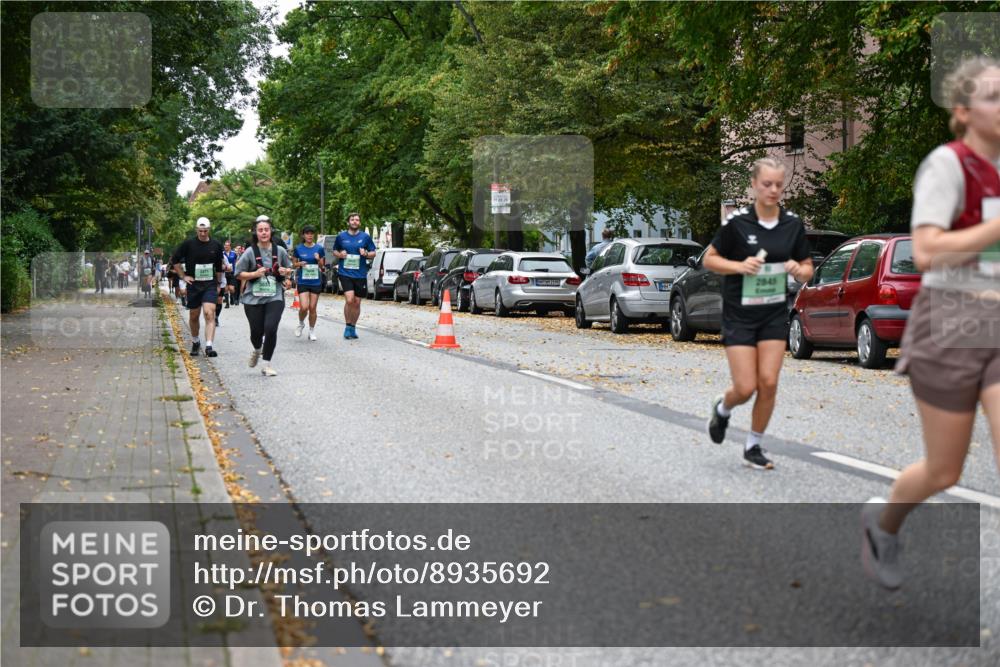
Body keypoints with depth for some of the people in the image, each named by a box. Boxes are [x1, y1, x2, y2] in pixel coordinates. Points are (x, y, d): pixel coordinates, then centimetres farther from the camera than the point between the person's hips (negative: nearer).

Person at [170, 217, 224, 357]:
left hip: (210, 284, 0)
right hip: (193, 284, 0)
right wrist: (183, 276, 0)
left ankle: (209, 346, -23)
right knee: (194, 316, 11)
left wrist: (218, 283, 15)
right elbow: (174, 260, 4)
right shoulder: (188, 244, -5)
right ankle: (195, 342, 34)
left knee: (209, 314, -17)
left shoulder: (216, 245, 2)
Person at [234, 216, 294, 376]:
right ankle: (257, 350, 43)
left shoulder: (280, 251, 3)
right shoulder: (250, 252, -3)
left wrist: (285, 272, -4)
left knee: (271, 328, -16)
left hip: (275, 297, 0)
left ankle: (267, 365, -1)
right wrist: (254, 274, -15)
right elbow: (238, 274, 0)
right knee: (256, 331, 6)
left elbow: (289, 269, 19)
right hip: (254, 298, 0)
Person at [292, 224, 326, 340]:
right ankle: (301, 324, 18)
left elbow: (322, 266, 6)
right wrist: (299, 264, -12)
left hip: (316, 282, 1)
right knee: (304, 307, -12)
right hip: (302, 281, -1)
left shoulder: (319, 248, 2)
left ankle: (312, 331, 20)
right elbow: (293, 263, 9)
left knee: (312, 308, 4)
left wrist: (318, 260, -15)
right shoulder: (298, 248, 0)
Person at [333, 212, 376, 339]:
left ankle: (353, 328, 24)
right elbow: (334, 251, 16)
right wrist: (339, 254, -6)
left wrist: (366, 254, -12)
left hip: (360, 274, 2)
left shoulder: (366, 237, 3)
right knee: (349, 300, -17)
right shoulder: (341, 236, 4)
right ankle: (348, 326, -1)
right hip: (345, 273, -1)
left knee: (357, 303, 7)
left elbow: (373, 252, 10)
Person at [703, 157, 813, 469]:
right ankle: (722, 408, 31)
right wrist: (740, 266, -18)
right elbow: (709, 259, -2)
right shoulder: (736, 222, -11)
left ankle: (754, 446, 14)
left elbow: (807, 268, 10)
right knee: (746, 388, -6)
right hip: (739, 314, -3)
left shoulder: (793, 224, 0)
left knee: (768, 383, -5)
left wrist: (800, 270, -13)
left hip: (775, 314, 3)